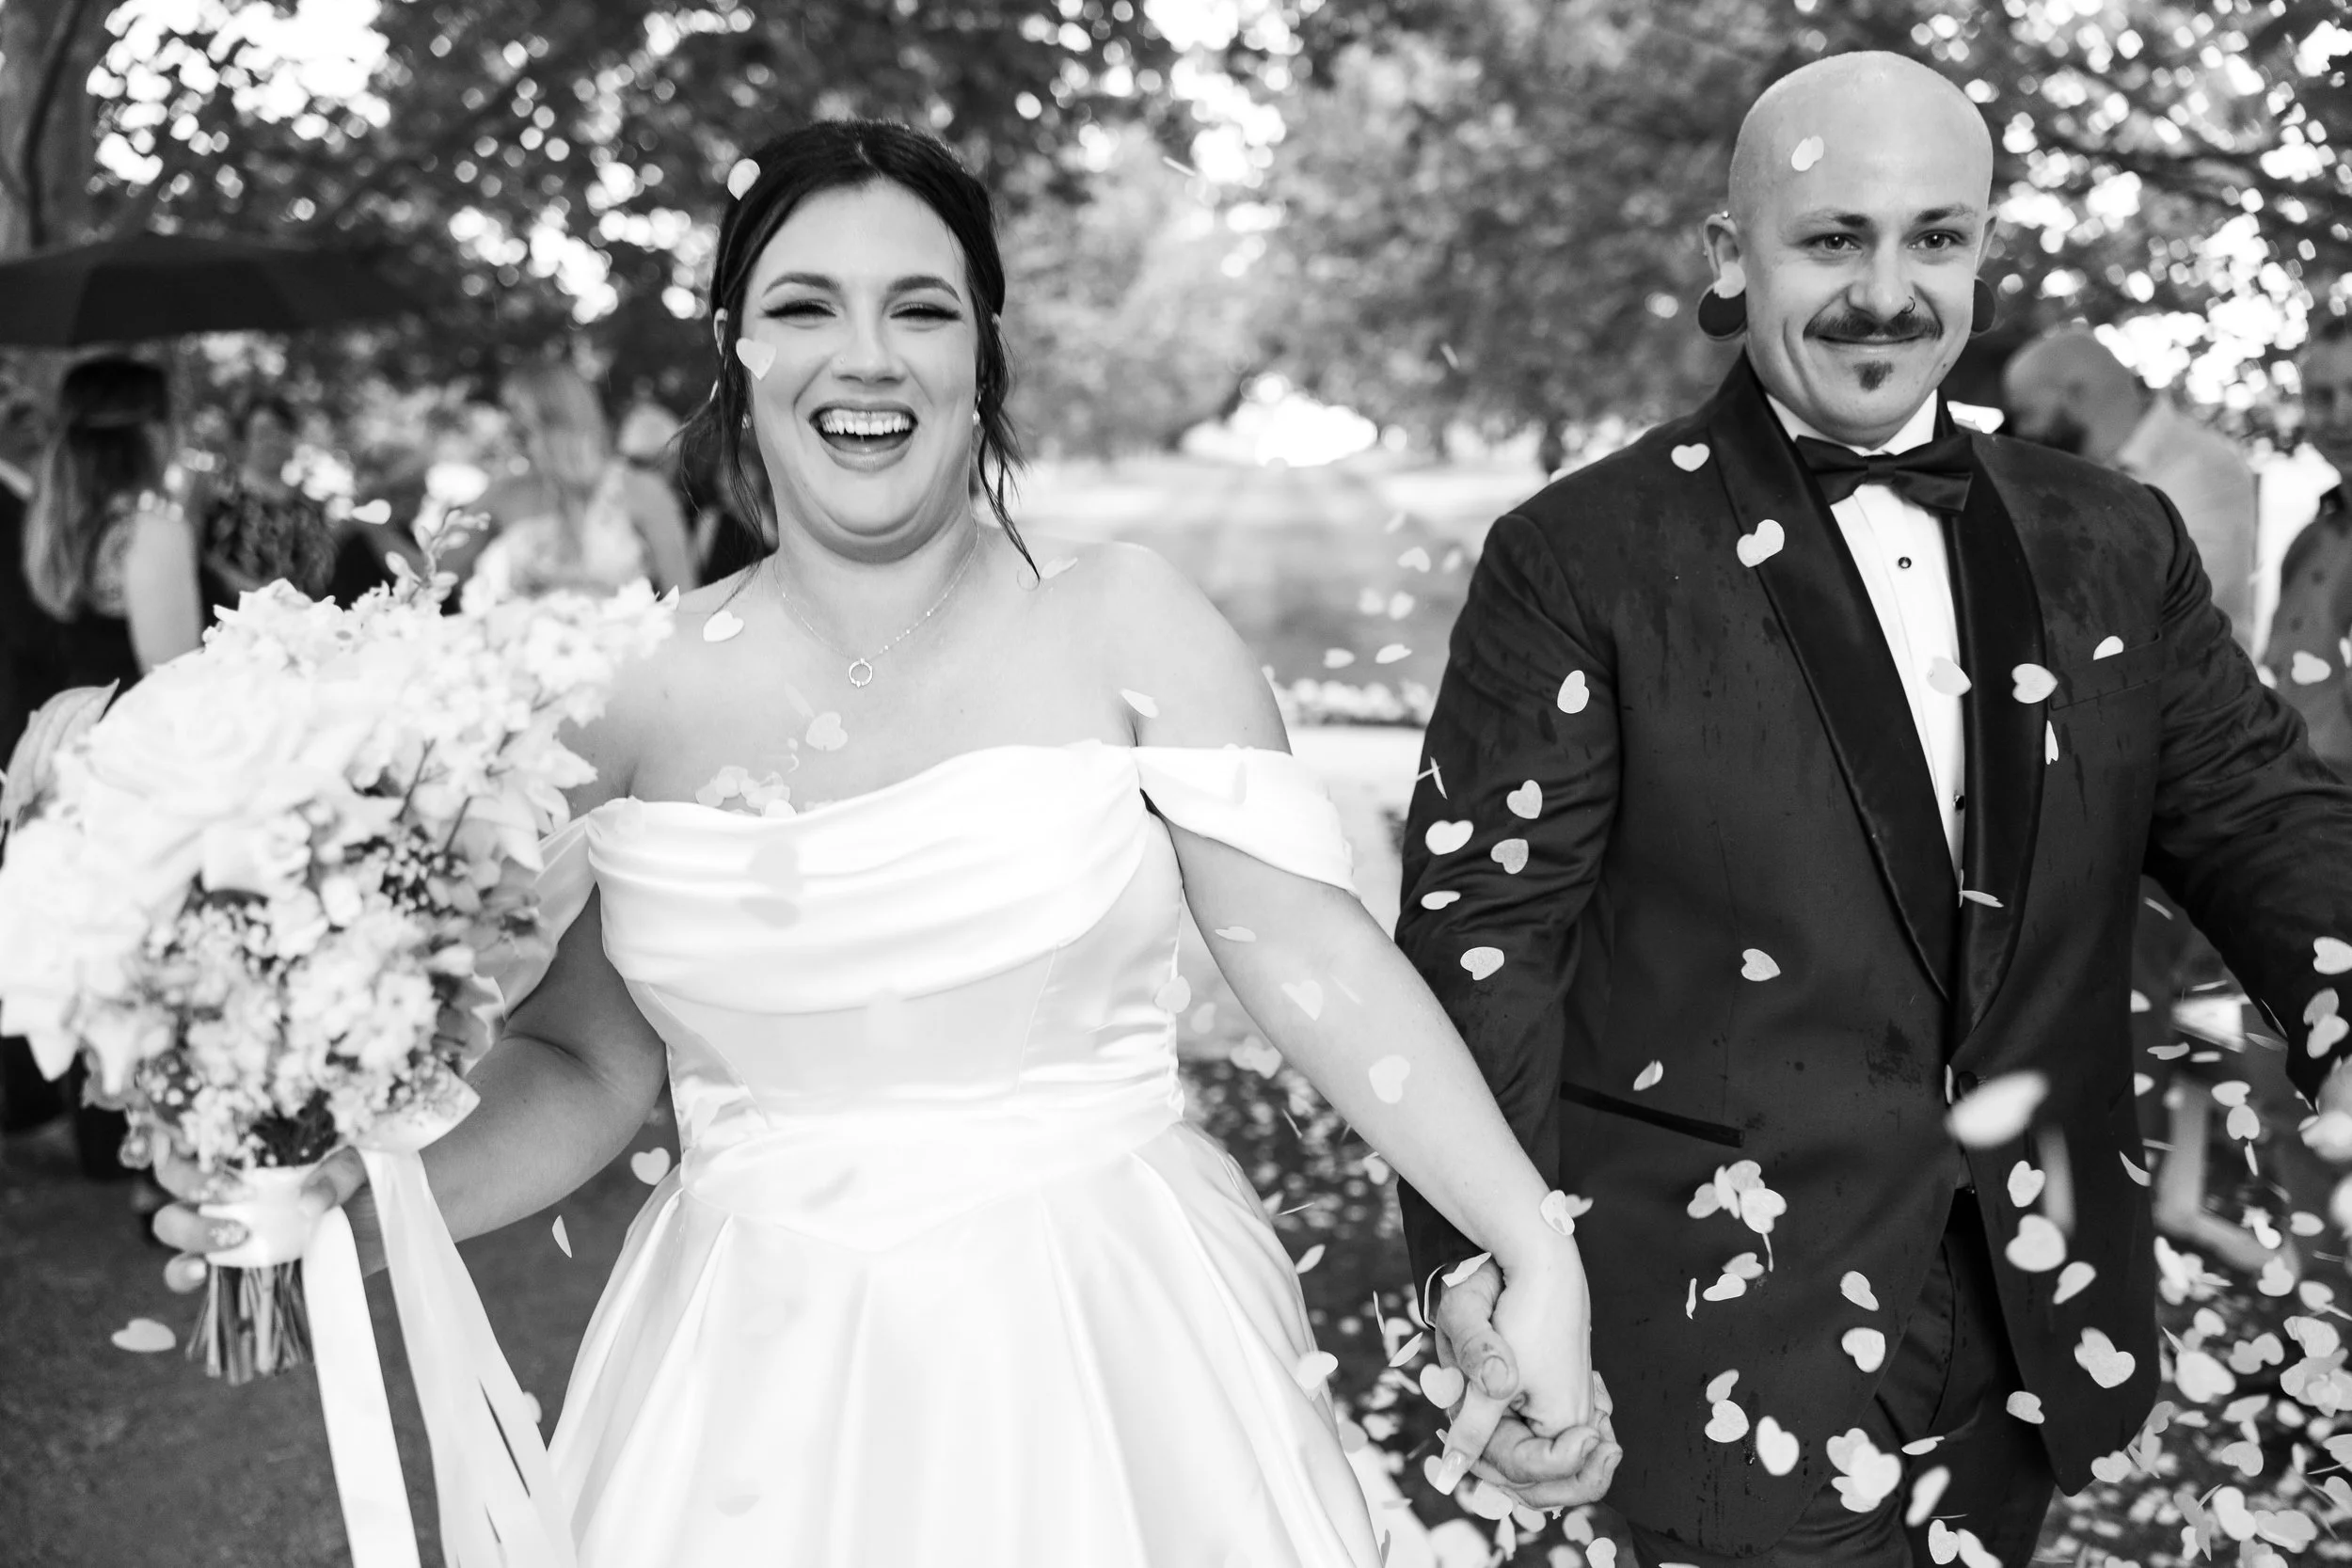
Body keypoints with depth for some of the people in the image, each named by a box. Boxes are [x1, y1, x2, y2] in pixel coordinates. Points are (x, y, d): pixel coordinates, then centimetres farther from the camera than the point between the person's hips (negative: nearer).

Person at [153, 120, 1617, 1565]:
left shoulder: (1122, 623, -5)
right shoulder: (635, 694, 0)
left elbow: (1320, 960, -9)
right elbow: (582, 1068, 5)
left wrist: (1539, 1252, -15)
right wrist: (342, 1186, -11)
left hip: (1103, 1355, -1)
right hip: (756, 1394, 2)